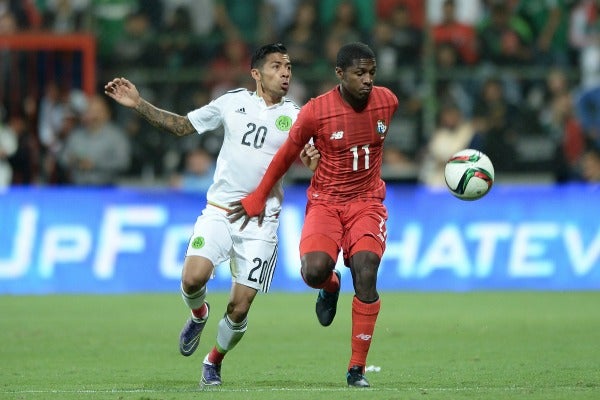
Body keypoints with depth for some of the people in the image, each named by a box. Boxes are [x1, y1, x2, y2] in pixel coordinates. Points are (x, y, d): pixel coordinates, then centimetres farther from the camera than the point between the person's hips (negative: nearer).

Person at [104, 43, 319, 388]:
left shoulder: (295, 116, 3)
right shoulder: (233, 102, 6)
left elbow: (310, 157, 0)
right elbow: (182, 125, 15)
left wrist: (311, 159, -25)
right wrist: (138, 104, 7)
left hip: (261, 222, 0)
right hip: (219, 212, 1)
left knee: (239, 308, -3)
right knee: (193, 278, -23)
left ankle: (214, 362, 25)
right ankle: (199, 315, 13)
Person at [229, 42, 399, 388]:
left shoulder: (387, 102, -4)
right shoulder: (316, 112, -14)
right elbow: (287, 155, 1)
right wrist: (258, 199, 11)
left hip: (367, 203, 2)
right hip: (325, 201, -2)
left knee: (365, 274, -20)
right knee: (314, 270, -27)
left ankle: (358, 369, -9)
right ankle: (330, 286, 14)